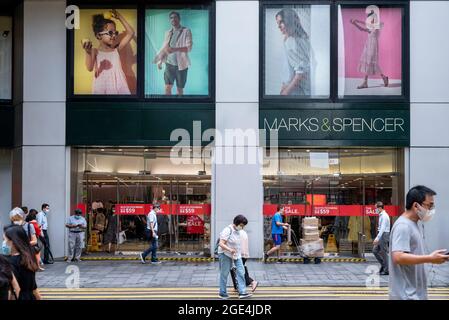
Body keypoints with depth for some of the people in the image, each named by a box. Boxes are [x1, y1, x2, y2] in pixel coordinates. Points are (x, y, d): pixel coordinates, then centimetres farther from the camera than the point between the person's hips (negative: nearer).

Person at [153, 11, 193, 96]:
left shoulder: (186, 31, -4)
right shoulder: (168, 33, 9)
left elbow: (189, 47, -16)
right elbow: (164, 48, 12)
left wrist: (174, 49, -30)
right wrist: (160, 61, -3)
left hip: (181, 65, -3)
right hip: (169, 64, 3)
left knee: (179, 88, 6)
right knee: (167, 87, -3)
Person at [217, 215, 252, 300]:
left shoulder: (237, 231, 6)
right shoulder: (227, 230, -19)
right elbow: (221, 244, -25)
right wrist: (230, 250, -40)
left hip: (236, 255, 8)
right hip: (226, 254, -8)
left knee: (241, 272, -3)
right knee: (224, 273, 4)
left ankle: (242, 292, -4)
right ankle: (222, 293, 17)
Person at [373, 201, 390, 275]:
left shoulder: (384, 216, -16)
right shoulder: (381, 215, 14)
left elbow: (383, 228, -22)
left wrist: (377, 238, -26)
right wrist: (377, 237, 20)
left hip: (384, 235, -9)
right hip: (381, 235, 9)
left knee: (384, 253, -3)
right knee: (375, 250, 9)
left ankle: (386, 270, 3)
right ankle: (383, 264, 18)